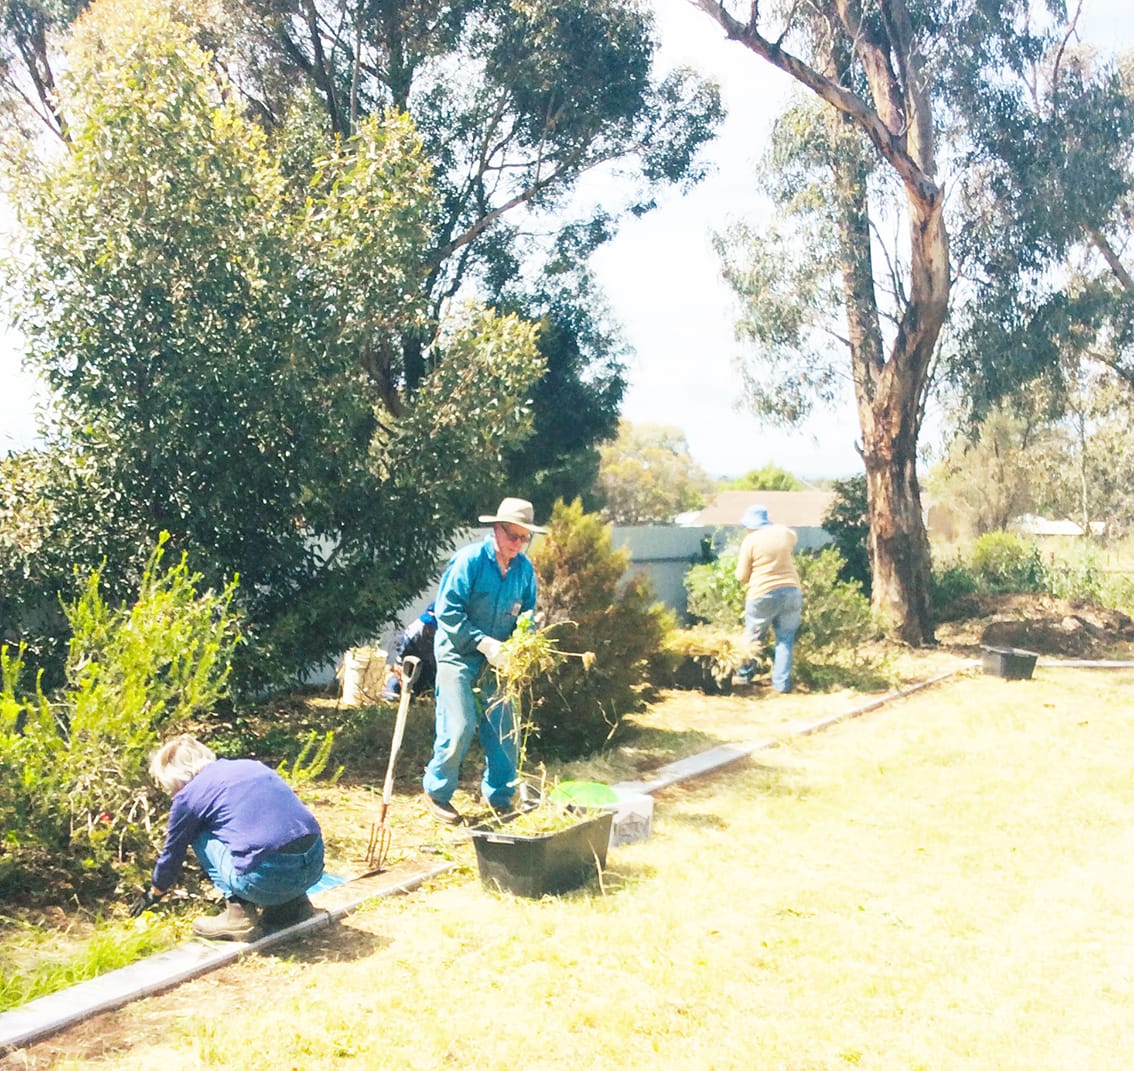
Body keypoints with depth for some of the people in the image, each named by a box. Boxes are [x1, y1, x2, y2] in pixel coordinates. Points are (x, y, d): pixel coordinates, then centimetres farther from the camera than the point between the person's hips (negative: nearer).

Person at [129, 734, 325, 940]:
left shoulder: (188, 795, 7)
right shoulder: (251, 765, 24)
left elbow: (172, 853, 22)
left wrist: (154, 893, 43)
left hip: (266, 880, -6)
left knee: (201, 838, 18)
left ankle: (238, 912, 6)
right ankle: (294, 902, 19)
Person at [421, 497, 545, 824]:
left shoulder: (524, 567, 0)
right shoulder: (469, 560, -16)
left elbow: (527, 615, 10)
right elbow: (447, 610, -18)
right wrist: (483, 643, -25)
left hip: (497, 660, 5)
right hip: (458, 655, -5)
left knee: (505, 730, 6)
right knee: (458, 729, -9)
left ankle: (500, 796, 23)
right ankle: (437, 792, 13)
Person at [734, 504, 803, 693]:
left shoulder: (750, 540, -7)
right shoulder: (783, 532, 6)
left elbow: (742, 576, -2)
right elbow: (793, 539, 33)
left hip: (763, 594, -3)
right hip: (791, 591, 3)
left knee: (753, 637, 15)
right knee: (786, 639, 8)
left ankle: (744, 675, 26)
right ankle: (781, 683, 5)